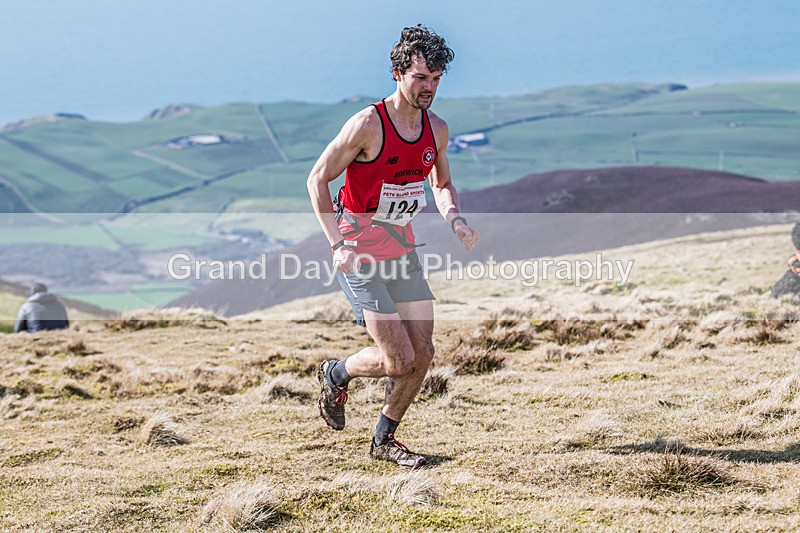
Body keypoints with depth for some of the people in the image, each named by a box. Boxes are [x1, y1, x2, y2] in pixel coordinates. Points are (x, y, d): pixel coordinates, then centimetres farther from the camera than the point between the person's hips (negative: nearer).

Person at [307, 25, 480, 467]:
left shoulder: (436, 129, 1)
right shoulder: (368, 124, -18)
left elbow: (441, 185, 19)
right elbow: (317, 179, -11)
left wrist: (456, 221, -3)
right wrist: (338, 245, -19)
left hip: (402, 250, 7)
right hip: (359, 254, -6)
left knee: (422, 353, 2)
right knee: (399, 360, -11)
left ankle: (384, 440, 21)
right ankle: (335, 374, 20)